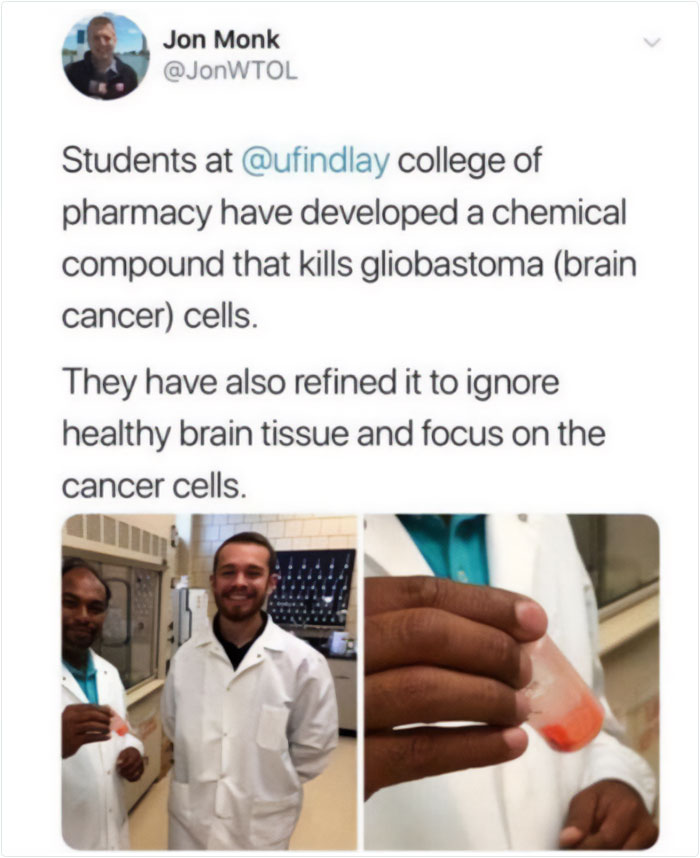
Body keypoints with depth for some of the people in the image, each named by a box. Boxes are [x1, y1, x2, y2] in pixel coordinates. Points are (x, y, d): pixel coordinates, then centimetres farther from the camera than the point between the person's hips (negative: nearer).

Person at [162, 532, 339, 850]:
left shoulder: (304, 662, -14)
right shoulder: (185, 656, -3)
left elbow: (313, 749, -4)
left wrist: (264, 784, 2)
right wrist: (202, 779, 8)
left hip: (262, 829, -2)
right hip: (189, 823, 2)